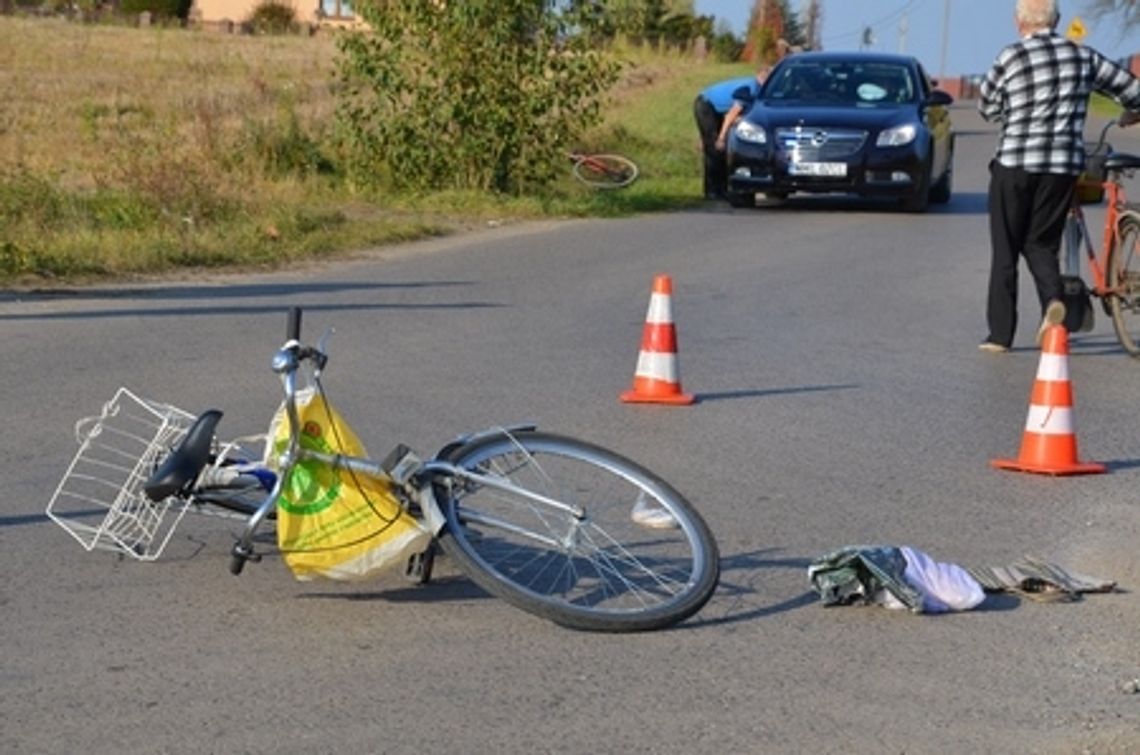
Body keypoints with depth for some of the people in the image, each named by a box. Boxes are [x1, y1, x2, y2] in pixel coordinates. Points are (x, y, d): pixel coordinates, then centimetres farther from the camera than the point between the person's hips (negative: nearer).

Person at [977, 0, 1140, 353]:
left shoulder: (1011, 57, -4)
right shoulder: (1083, 57, 5)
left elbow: (987, 108, 7)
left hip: (1014, 163, -3)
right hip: (1065, 165, 3)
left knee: (1005, 250, 7)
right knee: (1041, 243, 15)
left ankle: (1000, 334, 8)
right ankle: (1052, 298, -13)